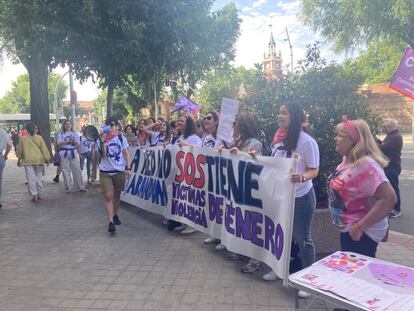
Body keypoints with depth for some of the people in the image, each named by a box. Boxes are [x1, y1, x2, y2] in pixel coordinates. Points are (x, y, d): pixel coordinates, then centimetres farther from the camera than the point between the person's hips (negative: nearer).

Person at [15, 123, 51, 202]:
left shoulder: (23, 139, 0)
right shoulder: (39, 138, -2)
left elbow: (19, 150, 11)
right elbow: (44, 149, -1)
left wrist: (19, 159, 26)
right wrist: (47, 159, 8)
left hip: (28, 160, -1)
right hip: (39, 160, 1)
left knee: (31, 178, 1)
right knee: (38, 176, 13)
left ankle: (34, 194, -4)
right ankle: (38, 193, 18)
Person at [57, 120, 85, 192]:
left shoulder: (75, 133, 12)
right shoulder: (61, 134, 6)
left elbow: (78, 143, 1)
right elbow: (59, 143, -9)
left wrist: (73, 140, -19)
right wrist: (68, 141, -22)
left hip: (74, 154, 1)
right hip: (64, 154, -1)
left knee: (77, 170, -2)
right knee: (66, 171, 0)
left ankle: (80, 187, 3)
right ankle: (68, 188, 9)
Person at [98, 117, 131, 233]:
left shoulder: (121, 137, 0)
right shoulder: (102, 139, -5)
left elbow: (126, 154, 4)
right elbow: (103, 154, -15)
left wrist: (128, 168, -2)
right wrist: (103, 142, -26)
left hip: (119, 171, 2)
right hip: (105, 172, -2)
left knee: (117, 195, 14)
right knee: (108, 196, -7)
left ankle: (115, 215, 35)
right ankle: (111, 222, -5)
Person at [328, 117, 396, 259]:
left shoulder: (365, 164, -27)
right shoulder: (347, 160, 1)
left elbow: (389, 199, -32)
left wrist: (360, 226, -30)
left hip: (361, 233, -9)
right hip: (348, 229, 9)